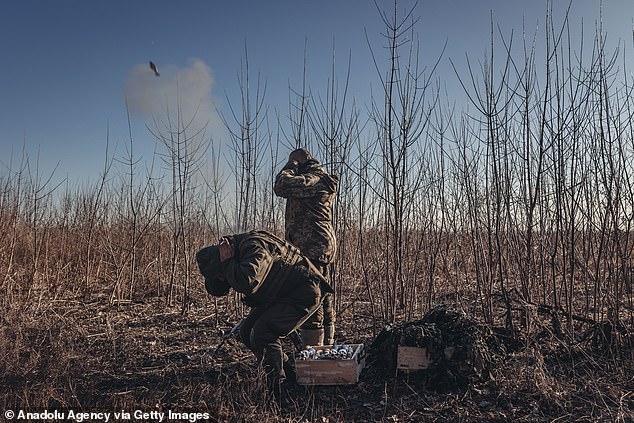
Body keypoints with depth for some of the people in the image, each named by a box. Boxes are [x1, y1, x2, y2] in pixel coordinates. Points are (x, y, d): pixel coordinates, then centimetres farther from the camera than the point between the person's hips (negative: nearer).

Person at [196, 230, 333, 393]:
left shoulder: (254, 248, -29)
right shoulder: (235, 250, -1)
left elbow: (248, 283, -46)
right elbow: (215, 290, 3)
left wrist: (228, 263, -31)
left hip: (304, 293, -10)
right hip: (279, 295, 10)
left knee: (261, 333, -21)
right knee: (246, 331, 5)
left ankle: (277, 385, -4)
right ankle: (285, 366, 21)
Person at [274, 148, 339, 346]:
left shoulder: (314, 179, -10)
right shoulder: (325, 181, 21)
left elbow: (282, 186, -20)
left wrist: (290, 167, -6)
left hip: (311, 248, -11)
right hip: (323, 247, 11)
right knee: (324, 301, 15)